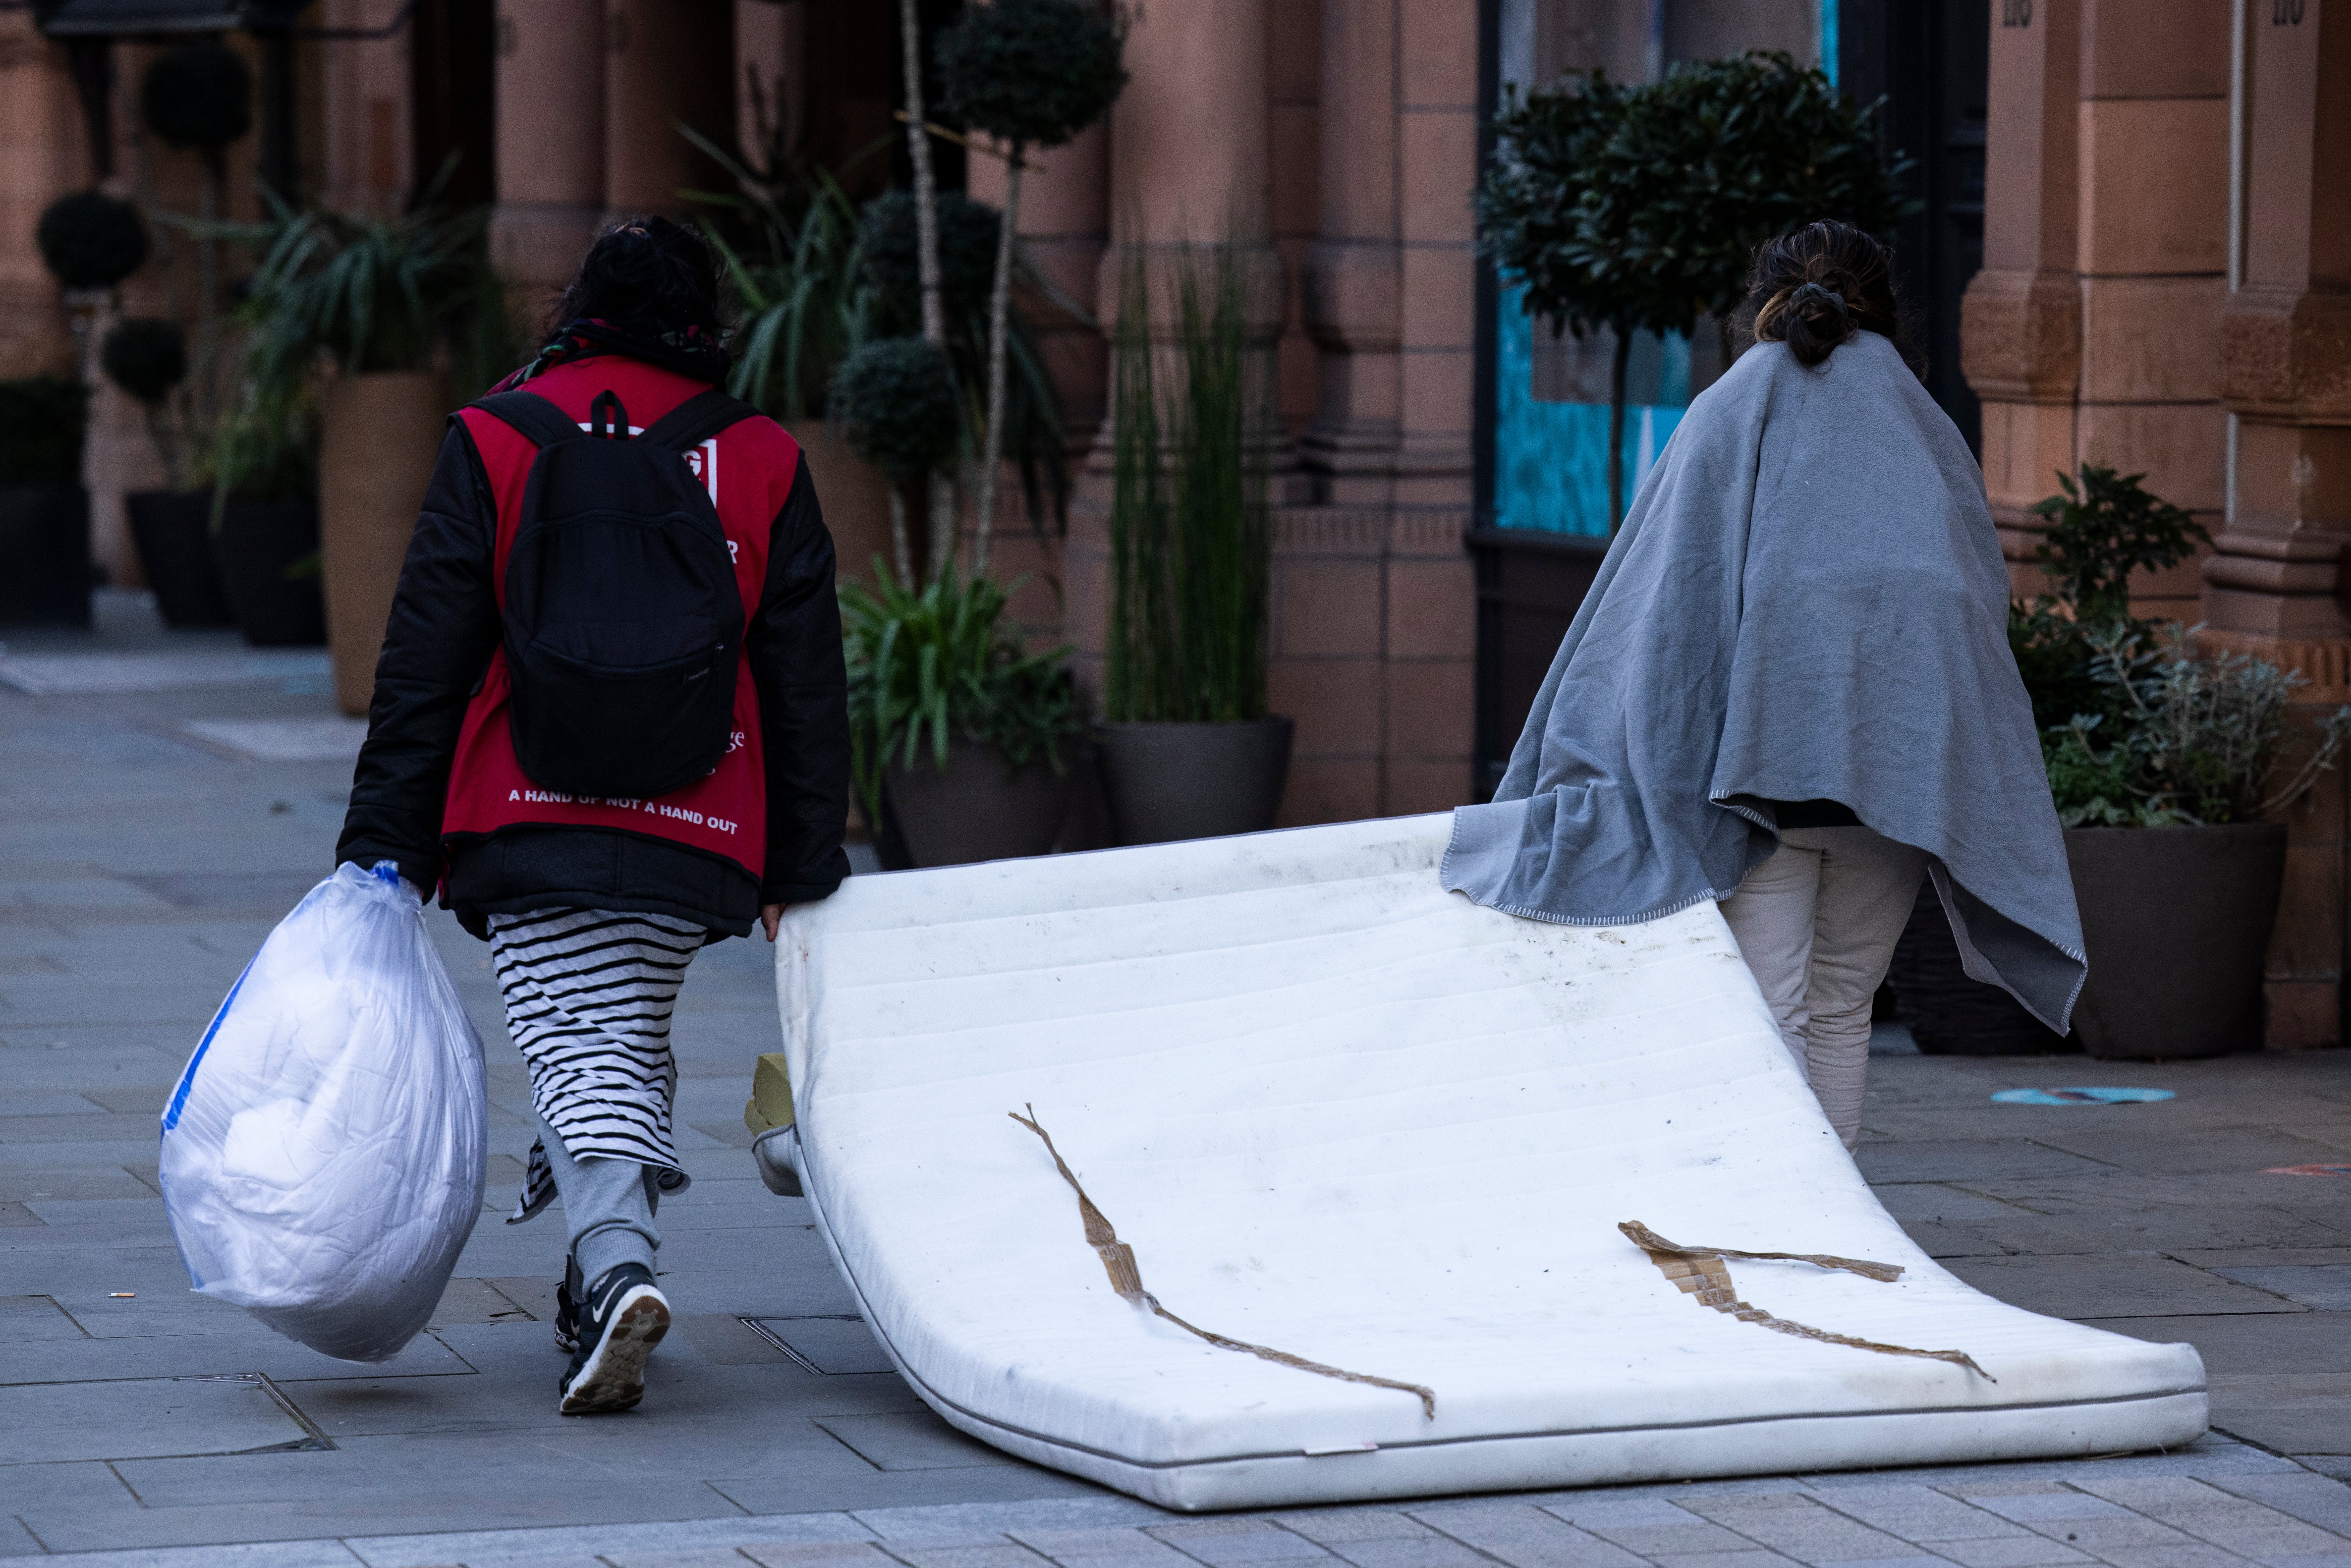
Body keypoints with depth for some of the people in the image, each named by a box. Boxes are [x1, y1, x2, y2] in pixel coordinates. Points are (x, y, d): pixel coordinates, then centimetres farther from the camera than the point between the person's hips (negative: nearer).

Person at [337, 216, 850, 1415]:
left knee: (574, 1047, -3)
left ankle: (618, 1265, -27)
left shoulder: (495, 442, 0)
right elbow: (805, 688, 8)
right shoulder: (763, 465, 5)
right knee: (636, 1043, 19)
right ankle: (595, 1293, 19)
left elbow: (423, 666, -1)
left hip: (528, 827, -2)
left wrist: (384, 848, 3)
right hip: (694, 841, 2)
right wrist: (801, 870, 14)